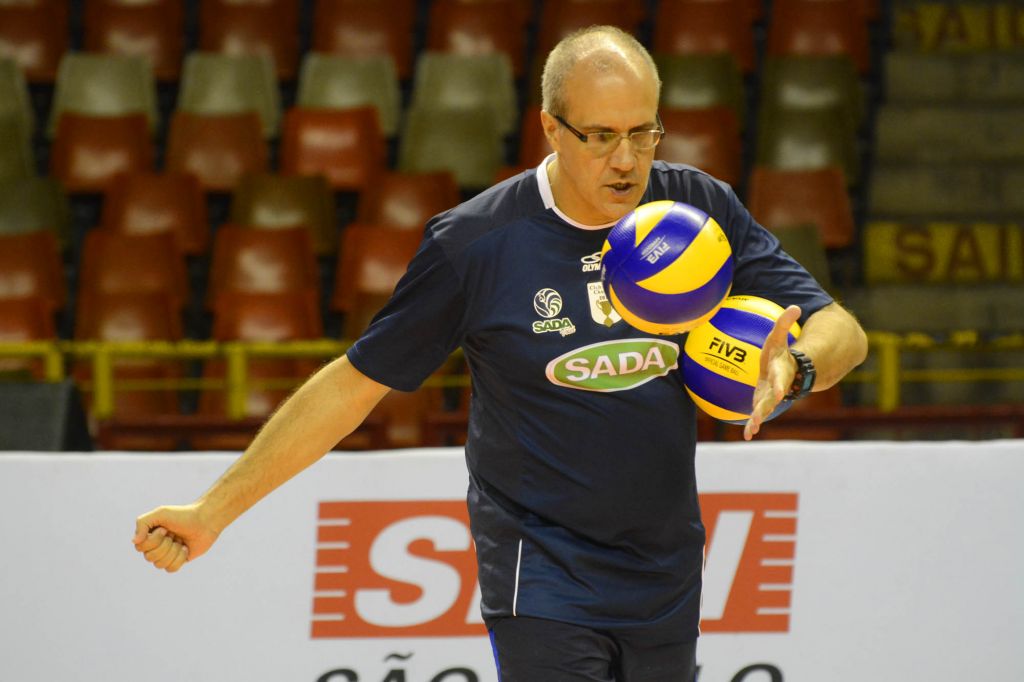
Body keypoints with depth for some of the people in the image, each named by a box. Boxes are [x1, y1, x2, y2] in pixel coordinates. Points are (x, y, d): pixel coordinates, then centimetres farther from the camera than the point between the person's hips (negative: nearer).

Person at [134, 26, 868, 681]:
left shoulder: (699, 208, -3)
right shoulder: (477, 241, -11)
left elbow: (841, 330, -1)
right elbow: (354, 382, -3)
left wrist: (795, 366, -26)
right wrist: (214, 509, -5)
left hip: (667, 578, 4)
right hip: (541, 578, -4)